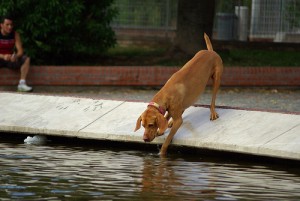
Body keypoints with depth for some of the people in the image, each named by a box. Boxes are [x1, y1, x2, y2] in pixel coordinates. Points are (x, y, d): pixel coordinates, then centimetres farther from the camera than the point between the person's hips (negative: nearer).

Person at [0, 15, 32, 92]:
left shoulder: (15, 34, -5)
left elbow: (20, 51, -11)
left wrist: (16, 56, -35)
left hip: (11, 60, 3)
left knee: (26, 59, -21)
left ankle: (22, 84, -28)